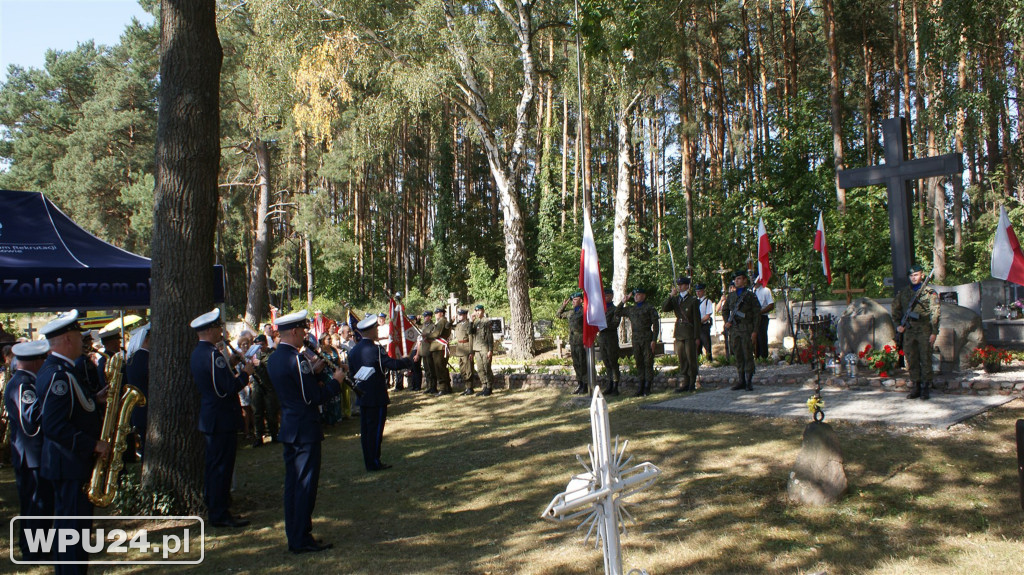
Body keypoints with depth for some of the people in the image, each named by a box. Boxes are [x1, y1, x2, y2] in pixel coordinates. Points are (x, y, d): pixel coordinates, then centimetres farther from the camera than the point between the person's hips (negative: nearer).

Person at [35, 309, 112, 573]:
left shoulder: (56, 369, 12)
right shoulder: (58, 374, -21)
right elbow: (55, 427, -26)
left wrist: (95, 400, 3)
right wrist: (94, 445, -21)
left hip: (72, 462, 10)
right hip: (70, 465, -10)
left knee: (78, 525, 18)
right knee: (72, 528, -3)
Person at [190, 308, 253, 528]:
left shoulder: (198, 352, 11)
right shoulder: (213, 354, -21)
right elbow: (231, 387, -24)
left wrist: (231, 369, 13)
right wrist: (245, 372, -9)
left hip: (209, 417, 10)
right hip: (222, 419, -10)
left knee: (215, 464, 19)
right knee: (221, 466, -3)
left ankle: (213, 504, 29)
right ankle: (220, 514, 3)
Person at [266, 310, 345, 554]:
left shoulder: (273, 359, 9)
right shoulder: (296, 359, -20)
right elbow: (316, 397, -19)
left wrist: (313, 371, 12)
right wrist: (335, 381, -5)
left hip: (288, 429, 9)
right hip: (305, 430, -9)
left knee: (293, 483, 14)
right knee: (305, 484, -2)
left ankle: (294, 536, 23)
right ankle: (302, 540, 4)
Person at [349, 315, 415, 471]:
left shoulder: (354, 350, 7)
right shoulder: (375, 350, -18)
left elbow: (351, 371, 14)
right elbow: (394, 364, -21)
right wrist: (411, 360, -7)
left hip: (362, 397, 8)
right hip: (376, 398, -8)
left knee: (365, 430, 12)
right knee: (376, 430, -1)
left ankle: (369, 462, 19)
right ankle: (374, 463, 4)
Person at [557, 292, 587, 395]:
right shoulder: (570, 312, 15)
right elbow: (559, 314, 31)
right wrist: (564, 304, 17)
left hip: (581, 342, -7)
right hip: (573, 343, 7)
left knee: (583, 365, -4)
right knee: (576, 365, 11)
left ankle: (585, 387, 3)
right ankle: (579, 385, 20)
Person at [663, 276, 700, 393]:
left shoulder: (693, 300, -2)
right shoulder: (675, 299, 12)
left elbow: (697, 319, -3)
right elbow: (664, 308, -2)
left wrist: (697, 336, -7)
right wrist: (671, 295, -11)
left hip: (690, 334, -4)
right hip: (679, 333, 4)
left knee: (691, 359, -1)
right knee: (681, 359, 6)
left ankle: (692, 383, 6)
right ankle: (684, 383, 11)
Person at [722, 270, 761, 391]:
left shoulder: (750, 295, 0)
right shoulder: (731, 296, 14)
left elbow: (757, 313, -3)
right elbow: (724, 310, 25)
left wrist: (755, 331, -9)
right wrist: (727, 322, 6)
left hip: (747, 329, -5)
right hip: (734, 330, 5)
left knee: (748, 355, -4)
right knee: (738, 356, 8)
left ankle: (749, 382, 1)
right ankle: (741, 380, 14)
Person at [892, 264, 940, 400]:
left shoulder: (930, 292, 0)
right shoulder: (903, 292, 12)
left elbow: (935, 313, -3)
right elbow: (895, 308, 21)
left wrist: (934, 332, -9)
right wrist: (898, 324, 8)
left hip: (924, 331, -4)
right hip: (909, 331, 4)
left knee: (925, 359, -3)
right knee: (912, 360, 6)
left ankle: (926, 389, 3)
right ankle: (916, 387, 14)